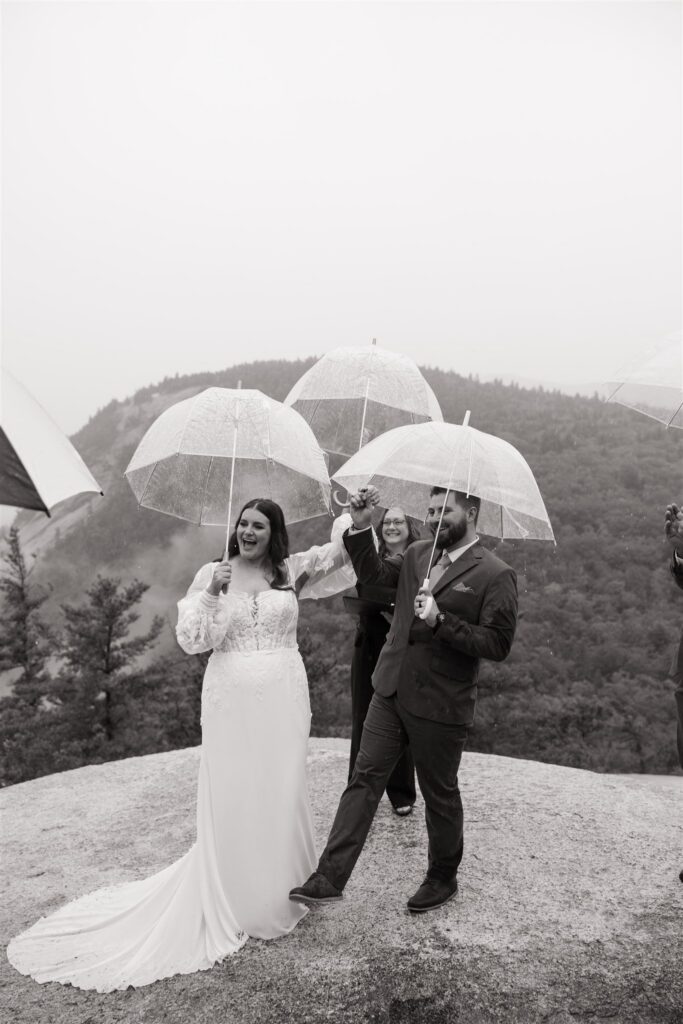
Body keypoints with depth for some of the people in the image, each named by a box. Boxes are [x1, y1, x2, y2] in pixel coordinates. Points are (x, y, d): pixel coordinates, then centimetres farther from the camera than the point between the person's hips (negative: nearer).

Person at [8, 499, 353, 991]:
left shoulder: (291, 569, 2)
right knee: (228, 798, 7)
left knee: (281, 794, 11)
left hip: (282, 701, 1)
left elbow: (340, 549, 3)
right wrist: (211, 593, -17)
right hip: (229, 702, -1)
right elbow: (191, 640, -4)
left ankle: (279, 891, 33)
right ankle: (231, 900, 27)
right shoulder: (212, 573, 0)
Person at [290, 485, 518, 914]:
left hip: (440, 707, -5)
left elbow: (498, 645, -17)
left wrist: (440, 621, -26)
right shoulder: (418, 554, 7)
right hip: (391, 691, 6)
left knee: (440, 794, 13)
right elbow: (372, 573, 20)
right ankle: (329, 878, 12)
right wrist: (361, 527, 6)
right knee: (364, 780, 5)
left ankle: (443, 878, 36)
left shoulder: (496, 575, -12)